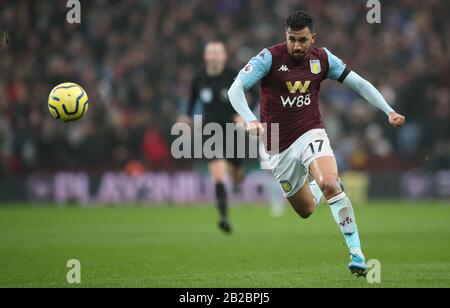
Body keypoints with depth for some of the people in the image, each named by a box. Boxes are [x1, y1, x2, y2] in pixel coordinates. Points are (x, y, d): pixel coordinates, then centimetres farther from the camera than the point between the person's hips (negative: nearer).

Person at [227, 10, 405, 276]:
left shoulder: (322, 58, -3)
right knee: (306, 210, 9)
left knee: (331, 186, -28)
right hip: (280, 146, 0)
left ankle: (357, 254, -25)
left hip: (310, 134, 0)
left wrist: (389, 111, -6)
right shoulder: (269, 58, -12)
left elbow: (358, 83, 4)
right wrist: (251, 120, -35)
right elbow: (236, 89, -18)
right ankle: (316, 187, 47)